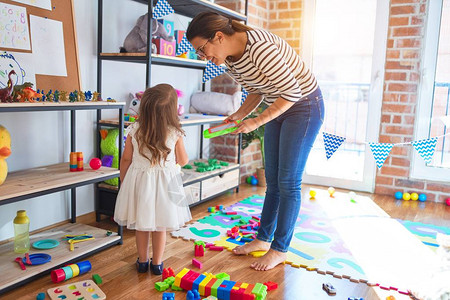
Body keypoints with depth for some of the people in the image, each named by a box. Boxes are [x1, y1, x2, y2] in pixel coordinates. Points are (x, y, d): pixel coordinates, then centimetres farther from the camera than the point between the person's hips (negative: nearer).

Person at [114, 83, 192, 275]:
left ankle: (142, 261, 30)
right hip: (164, 182, -1)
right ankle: (157, 264, 26)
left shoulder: (134, 130, -10)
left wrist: (123, 182, 13)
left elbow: (126, 159, -1)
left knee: (141, 225, 15)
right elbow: (183, 161, -2)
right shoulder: (175, 134, -14)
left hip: (138, 181, 1)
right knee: (160, 226, 13)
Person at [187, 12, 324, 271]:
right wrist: (237, 116, -8)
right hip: (279, 107, 8)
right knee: (273, 180, 12)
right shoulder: (230, 61, -4)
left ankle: (280, 249, 9)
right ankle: (264, 239, 25)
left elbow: (293, 91, -27)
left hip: (304, 105, -8)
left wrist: (257, 122, -25)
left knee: (288, 181, -4)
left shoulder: (259, 47, -31)